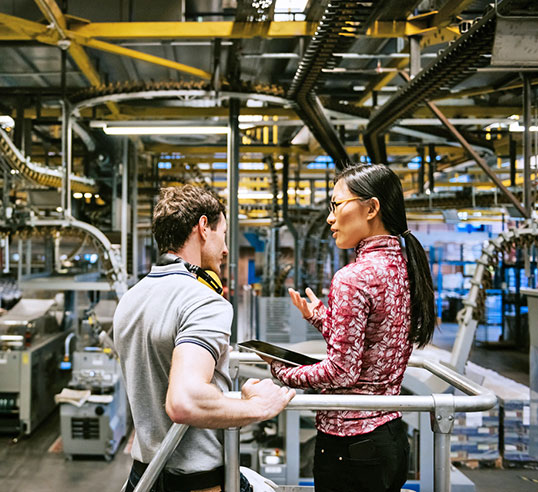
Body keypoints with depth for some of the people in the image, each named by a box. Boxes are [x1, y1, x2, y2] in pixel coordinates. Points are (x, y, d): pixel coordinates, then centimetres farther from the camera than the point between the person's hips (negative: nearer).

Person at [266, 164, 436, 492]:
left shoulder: (353, 278, -20)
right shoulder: (405, 268, 5)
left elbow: (343, 370, -20)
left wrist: (285, 373, -5)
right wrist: (319, 315, 13)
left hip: (350, 444, -8)